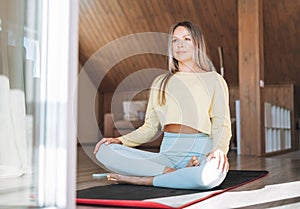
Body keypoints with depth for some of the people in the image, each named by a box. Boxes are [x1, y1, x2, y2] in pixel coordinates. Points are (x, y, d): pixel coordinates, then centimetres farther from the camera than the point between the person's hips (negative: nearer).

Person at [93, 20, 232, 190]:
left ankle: (143, 180, -20)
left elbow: (222, 125, 0)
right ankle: (181, 174, -21)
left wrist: (219, 150, -21)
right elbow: (150, 127, 17)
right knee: (105, 150, -17)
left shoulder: (213, 80, 9)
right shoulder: (160, 82, 20)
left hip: (201, 155, -3)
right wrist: (121, 140, 0)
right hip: (167, 155, 4)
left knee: (212, 172, -41)